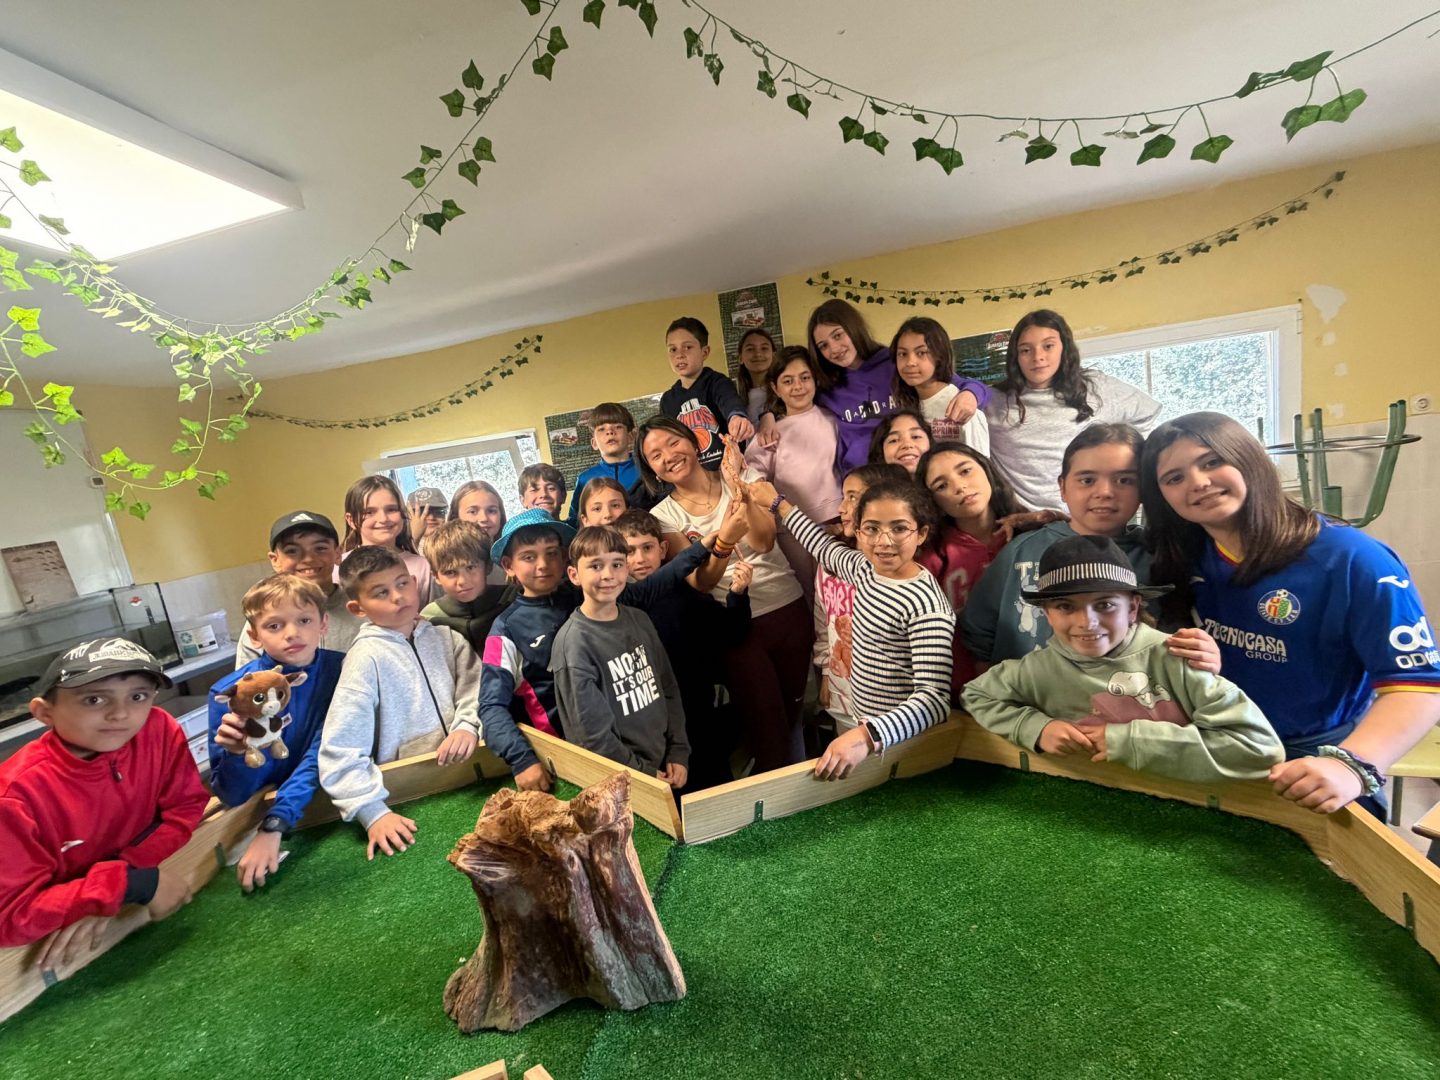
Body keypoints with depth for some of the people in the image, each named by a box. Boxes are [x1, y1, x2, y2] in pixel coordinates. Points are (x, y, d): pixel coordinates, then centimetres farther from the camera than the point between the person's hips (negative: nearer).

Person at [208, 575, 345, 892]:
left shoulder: (342, 671, -11)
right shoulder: (229, 692, -11)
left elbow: (324, 754, -16)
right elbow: (231, 797, -8)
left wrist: (274, 826, -27)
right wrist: (237, 754, -28)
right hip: (261, 815, 0)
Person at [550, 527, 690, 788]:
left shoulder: (639, 620, 0)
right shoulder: (574, 641, -17)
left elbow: (669, 688, 6)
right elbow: (593, 733, -16)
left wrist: (679, 753, 1)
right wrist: (645, 774, -11)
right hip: (621, 780, -5)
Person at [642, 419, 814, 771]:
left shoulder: (743, 476, -2)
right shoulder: (663, 516, -5)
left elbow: (764, 542, -16)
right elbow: (702, 582, -15)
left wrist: (737, 486, -30)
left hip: (790, 608, 2)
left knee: (794, 709, 17)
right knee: (767, 726, 1)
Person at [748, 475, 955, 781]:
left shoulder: (925, 604, -24)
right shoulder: (866, 569, 0)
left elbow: (935, 697, -29)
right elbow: (825, 546, 18)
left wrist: (868, 736, -42)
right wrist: (778, 501, 25)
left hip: (903, 743, -7)